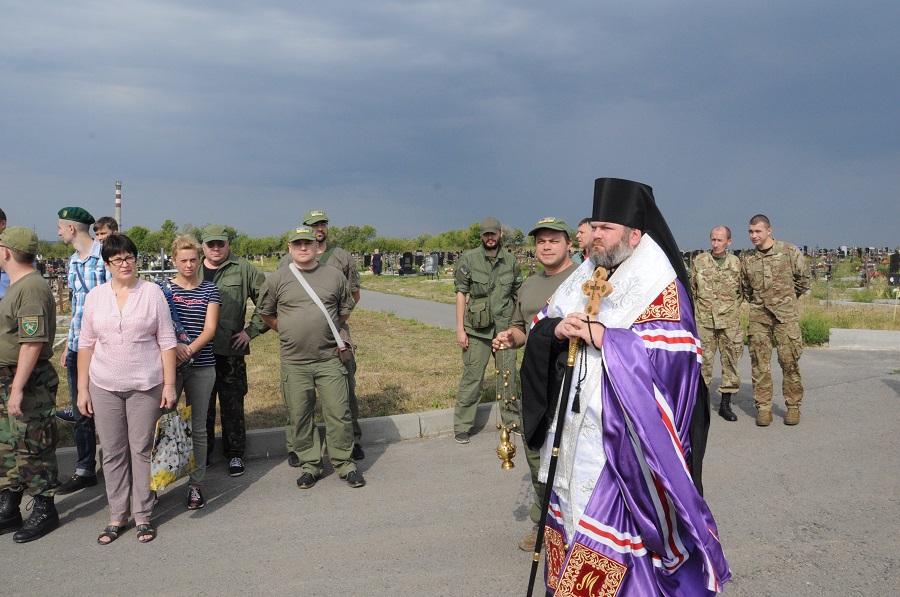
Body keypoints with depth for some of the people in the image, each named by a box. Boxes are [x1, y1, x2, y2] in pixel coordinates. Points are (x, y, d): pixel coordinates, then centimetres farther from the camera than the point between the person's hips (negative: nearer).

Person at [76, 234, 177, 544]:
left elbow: (166, 341, -1)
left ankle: (143, 516, 15)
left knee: (142, 450, 3)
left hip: (146, 385, -2)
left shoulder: (152, 292, -1)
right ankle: (117, 516, 20)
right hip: (104, 387, 2)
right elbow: (86, 344, 9)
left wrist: (169, 384, -5)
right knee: (113, 453, 8)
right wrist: (82, 388, 6)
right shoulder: (96, 296, 5)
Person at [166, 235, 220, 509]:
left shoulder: (209, 290, 5)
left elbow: (210, 328, -3)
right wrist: (174, 346, -21)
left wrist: (190, 349, -20)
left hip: (202, 366, 0)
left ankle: (196, 485, 15)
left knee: (197, 427, 6)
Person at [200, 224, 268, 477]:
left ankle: (235, 454, 18)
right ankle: (202, 454, 25)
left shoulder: (243, 269, 2)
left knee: (233, 405, 5)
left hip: (231, 351, -2)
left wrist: (251, 331, -2)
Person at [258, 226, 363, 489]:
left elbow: (345, 309, 17)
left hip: (329, 359, 0)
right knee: (299, 417, 8)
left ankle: (345, 464, 17)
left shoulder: (334, 275, 4)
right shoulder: (277, 279, 2)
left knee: (339, 414, 3)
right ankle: (310, 464, 23)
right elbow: (266, 313, 13)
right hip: (294, 363, 0)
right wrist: (289, 333, 9)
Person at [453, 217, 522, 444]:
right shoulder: (469, 259, -1)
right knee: (472, 376, -1)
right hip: (477, 329, -3)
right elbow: (461, 294, -1)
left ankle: (511, 421, 26)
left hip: (505, 327, 3)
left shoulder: (511, 261, 8)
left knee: (509, 375, 10)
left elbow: (518, 294, 13)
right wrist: (460, 329, -6)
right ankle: (462, 427, 10)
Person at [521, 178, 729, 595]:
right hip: (574, 430, 7)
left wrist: (603, 336, -22)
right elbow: (539, 329, 11)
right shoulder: (585, 277, 11)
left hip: (622, 434, -6)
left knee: (611, 522, -4)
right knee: (570, 508, 14)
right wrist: (557, 329, -13)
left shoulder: (660, 285, -7)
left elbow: (675, 352, -20)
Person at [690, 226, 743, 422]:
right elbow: (691, 288, 12)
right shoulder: (699, 261, 3)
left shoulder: (736, 264, 4)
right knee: (703, 361, 2)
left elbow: (743, 291, 15)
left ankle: (725, 404, 16)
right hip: (704, 320, -1)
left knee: (730, 362, 5)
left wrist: (733, 307, 6)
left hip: (729, 322, 1)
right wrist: (696, 308, 8)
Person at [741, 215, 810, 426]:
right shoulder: (748, 260, 8)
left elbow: (803, 279, 10)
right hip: (758, 317, 3)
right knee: (760, 363, 1)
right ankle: (763, 407, 8)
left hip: (785, 315, -2)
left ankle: (793, 406, 12)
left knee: (789, 361, -1)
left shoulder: (789, 252, -1)